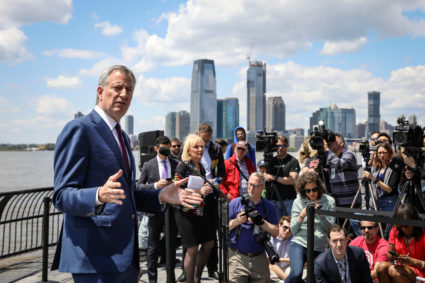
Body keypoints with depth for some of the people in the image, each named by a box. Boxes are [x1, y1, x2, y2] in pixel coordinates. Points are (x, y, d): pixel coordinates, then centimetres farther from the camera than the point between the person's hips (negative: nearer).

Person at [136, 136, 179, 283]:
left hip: (172, 208, 2)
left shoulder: (176, 164, 6)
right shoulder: (148, 165, 1)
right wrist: (156, 185, -16)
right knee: (153, 246, 6)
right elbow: (138, 186, -2)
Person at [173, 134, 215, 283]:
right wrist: (199, 190, -24)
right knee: (192, 249, -4)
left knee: (209, 244, 12)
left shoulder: (201, 167, 12)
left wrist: (208, 187, 3)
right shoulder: (183, 166, -11)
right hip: (186, 212, -8)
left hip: (200, 211, 8)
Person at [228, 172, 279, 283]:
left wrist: (261, 222, -13)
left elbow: (276, 233, 1)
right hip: (237, 257, -2)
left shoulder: (269, 206, 8)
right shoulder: (235, 203, 3)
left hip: (259, 258, 2)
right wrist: (237, 221, -16)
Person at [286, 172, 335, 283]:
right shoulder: (298, 202, 4)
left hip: (319, 248, 2)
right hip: (299, 244, -2)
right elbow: (293, 230, 3)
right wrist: (302, 215, -13)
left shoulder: (329, 201, 5)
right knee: (296, 274, -23)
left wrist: (321, 215, -14)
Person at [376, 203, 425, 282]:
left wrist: (413, 261, -25)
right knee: (381, 266, -29)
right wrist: (392, 256, -13)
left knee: (393, 270, -34)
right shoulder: (395, 231, 5)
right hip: (401, 269, 5)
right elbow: (389, 255, 10)